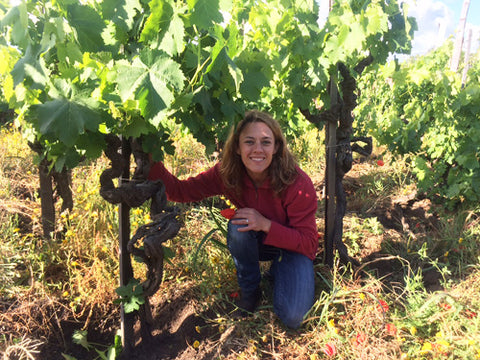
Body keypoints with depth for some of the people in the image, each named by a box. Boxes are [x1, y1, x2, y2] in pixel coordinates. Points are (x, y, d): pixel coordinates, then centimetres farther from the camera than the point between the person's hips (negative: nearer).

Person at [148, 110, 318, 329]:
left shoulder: (297, 183, -31)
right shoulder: (227, 174, -22)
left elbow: (308, 242, -23)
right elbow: (180, 191, -20)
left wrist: (266, 224, -37)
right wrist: (152, 163, -37)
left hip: (294, 247, -2)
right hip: (254, 243, 3)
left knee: (292, 318, -20)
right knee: (238, 226, -32)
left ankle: (277, 273, 13)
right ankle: (250, 290, -6)